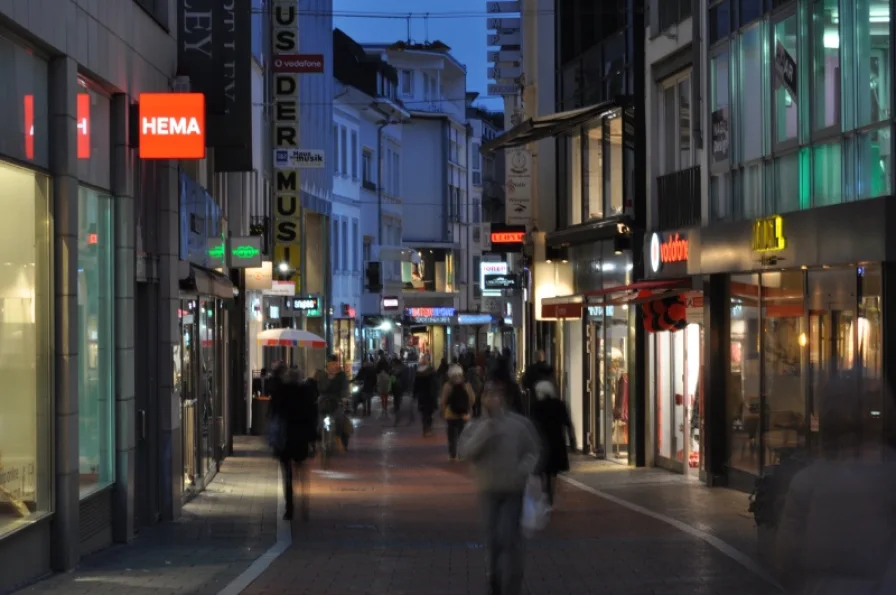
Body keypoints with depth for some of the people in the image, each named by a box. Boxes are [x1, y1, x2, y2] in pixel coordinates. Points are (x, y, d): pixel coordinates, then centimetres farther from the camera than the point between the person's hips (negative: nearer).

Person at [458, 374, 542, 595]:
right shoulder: (476, 427, 1)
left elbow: (533, 452, 3)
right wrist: (485, 430, -22)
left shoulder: (519, 424, -4)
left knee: (509, 538, -10)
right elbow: (465, 451, -14)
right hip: (489, 490, 2)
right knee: (492, 538, 8)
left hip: (514, 490, -2)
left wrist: (523, 470, -16)